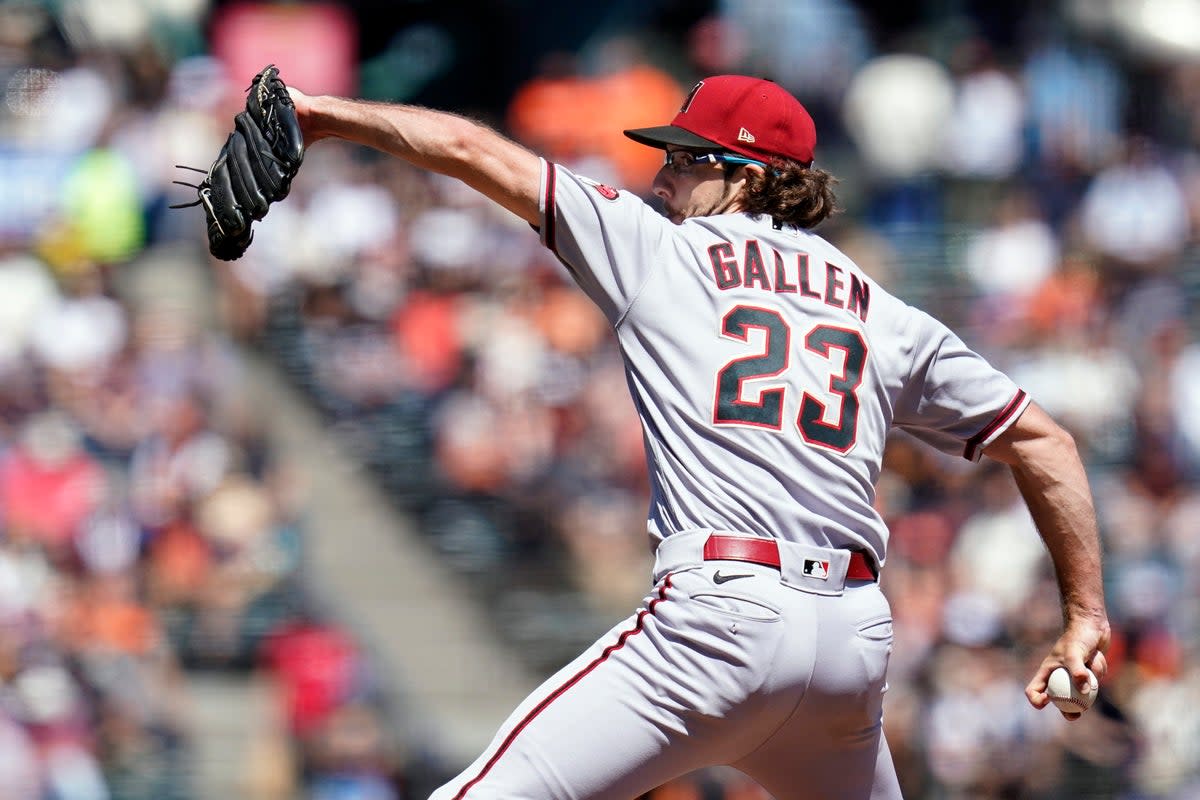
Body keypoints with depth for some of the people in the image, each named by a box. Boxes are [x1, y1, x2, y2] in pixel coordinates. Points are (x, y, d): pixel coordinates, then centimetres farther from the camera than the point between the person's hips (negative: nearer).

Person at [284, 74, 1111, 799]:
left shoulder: (659, 248, 11)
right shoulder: (888, 317, 21)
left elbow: (469, 150, 12)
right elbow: (1043, 441, 21)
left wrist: (328, 114, 22)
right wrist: (1086, 612, 23)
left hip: (722, 611, -5)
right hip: (856, 638, 5)